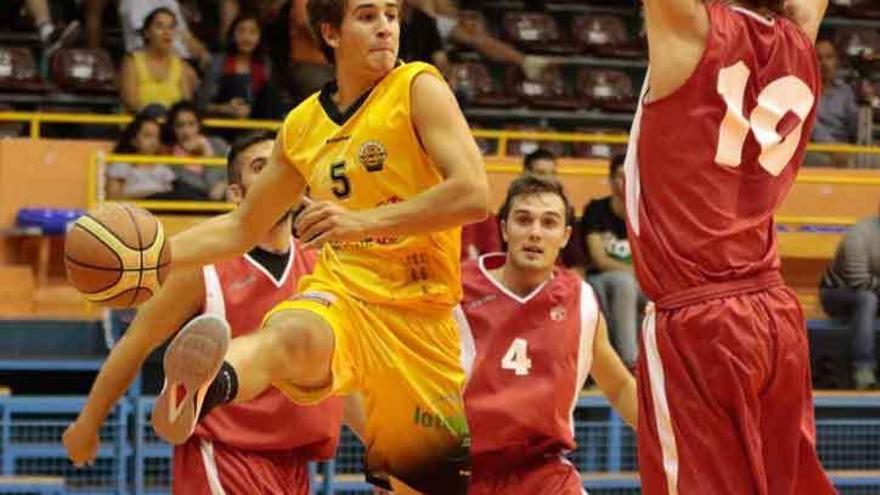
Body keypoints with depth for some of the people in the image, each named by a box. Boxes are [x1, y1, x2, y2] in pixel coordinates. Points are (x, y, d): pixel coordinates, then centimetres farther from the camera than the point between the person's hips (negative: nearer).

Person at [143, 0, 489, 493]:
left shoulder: (419, 89, -1)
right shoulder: (303, 125, 13)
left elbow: (473, 193, -16)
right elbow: (241, 228, 25)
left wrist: (368, 221, -25)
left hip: (420, 313, -1)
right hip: (339, 296, 1)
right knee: (290, 334, -36)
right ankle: (201, 391, -70)